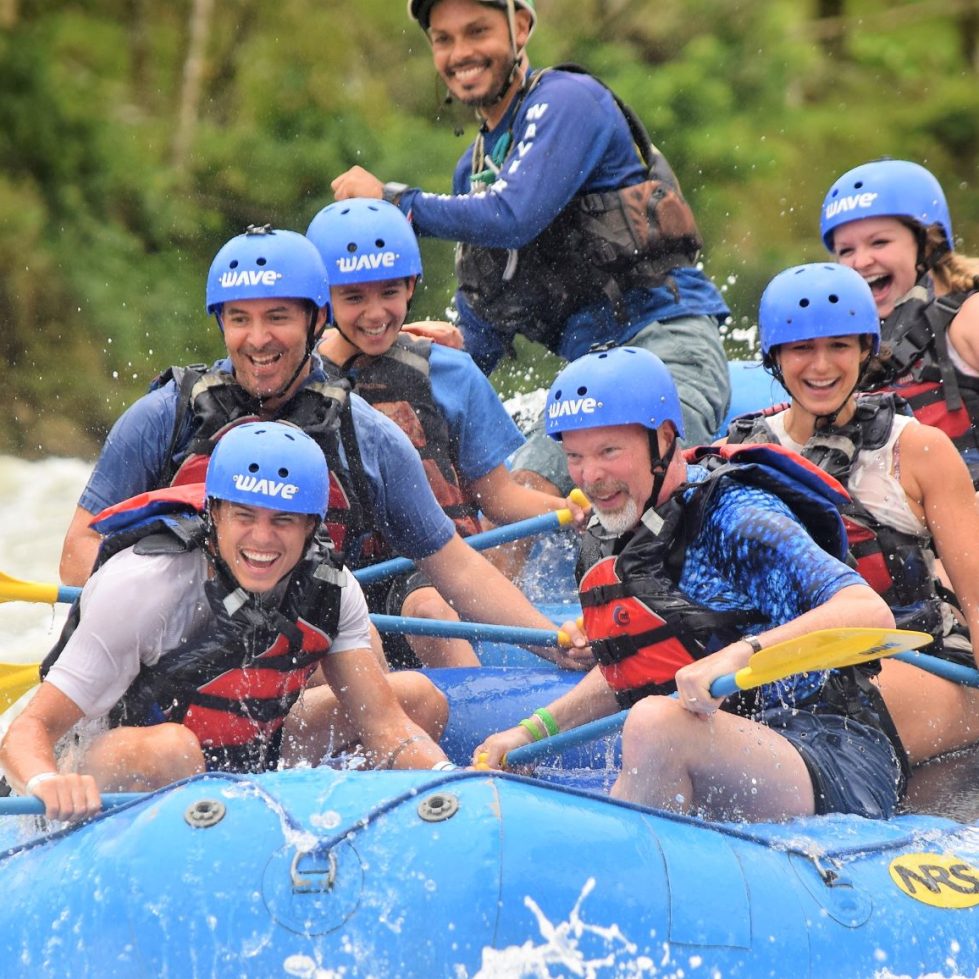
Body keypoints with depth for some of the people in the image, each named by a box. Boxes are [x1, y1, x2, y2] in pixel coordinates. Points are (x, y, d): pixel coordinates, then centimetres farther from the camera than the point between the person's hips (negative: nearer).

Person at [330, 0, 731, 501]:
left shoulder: (568, 101, -5)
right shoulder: (474, 169, 21)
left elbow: (513, 218, -20)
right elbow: (485, 331, 27)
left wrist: (392, 200, -9)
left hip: (665, 342, -8)